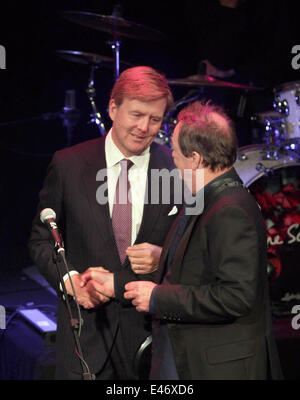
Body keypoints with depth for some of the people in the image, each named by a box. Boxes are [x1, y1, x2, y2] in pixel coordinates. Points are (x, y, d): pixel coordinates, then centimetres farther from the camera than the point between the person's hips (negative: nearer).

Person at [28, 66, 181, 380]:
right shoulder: (68, 165, -3)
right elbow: (41, 239, 5)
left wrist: (164, 257, -14)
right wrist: (68, 278, -12)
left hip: (151, 329, 0)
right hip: (85, 330, 0)